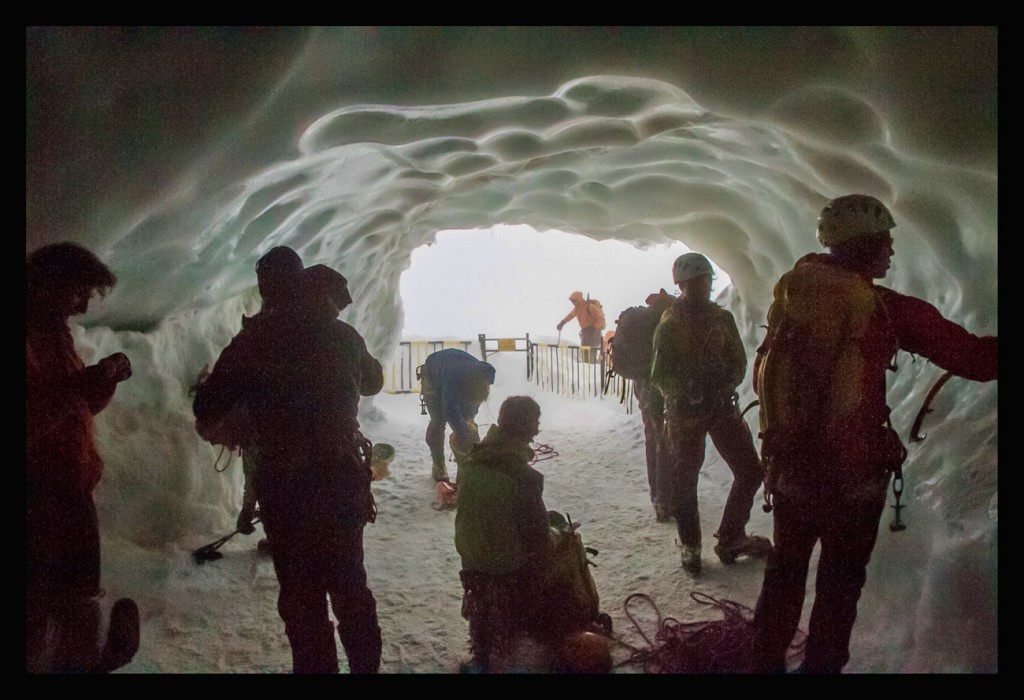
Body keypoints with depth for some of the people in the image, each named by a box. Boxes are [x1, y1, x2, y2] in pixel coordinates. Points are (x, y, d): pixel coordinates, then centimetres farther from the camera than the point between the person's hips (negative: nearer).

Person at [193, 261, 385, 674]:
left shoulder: (255, 338, -5)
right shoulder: (345, 336, 1)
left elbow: (206, 408, -3)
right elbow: (373, 381, 21)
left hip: (284, 485, -2)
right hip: (342, 478, 3)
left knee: (301, 592, 10)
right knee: (349, 581, 19)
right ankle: (365, 664, 27)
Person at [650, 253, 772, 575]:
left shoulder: (723, 318, 8)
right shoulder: (669, 324, -5)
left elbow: (738, 363, 7)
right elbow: (660, 375, -6)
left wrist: (723, 387, -10)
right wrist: (689, 392, -19)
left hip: (722, 404, 4)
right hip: (685, 410, -4)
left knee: (750, 470, 3)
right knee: (684, 479, 1)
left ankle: (731, 538, 19)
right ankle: (690, 546, 20)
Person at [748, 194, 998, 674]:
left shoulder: (791, 297, -2)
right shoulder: (886, 308, -15)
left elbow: (762, 374, 7)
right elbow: (973, 357, -11)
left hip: (789, 467, 5)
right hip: (854, 473, -4)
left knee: (784, 572, 20)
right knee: (839, 584, 13)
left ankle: (766, 661, 32)